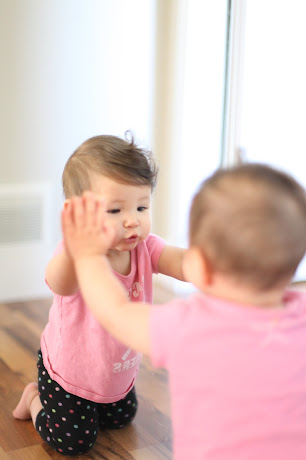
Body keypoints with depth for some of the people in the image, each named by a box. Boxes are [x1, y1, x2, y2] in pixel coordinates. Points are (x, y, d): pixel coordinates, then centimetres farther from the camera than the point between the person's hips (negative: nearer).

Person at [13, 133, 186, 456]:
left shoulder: (145, 248, -21)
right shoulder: (77, 257, -37)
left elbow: (186, 265, -37)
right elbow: (60, 284, -61)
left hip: (119, 371, 5)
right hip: (69, 368, -5)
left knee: (121, 419, 22)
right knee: (73, 441, 3)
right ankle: (36, 399, 29)